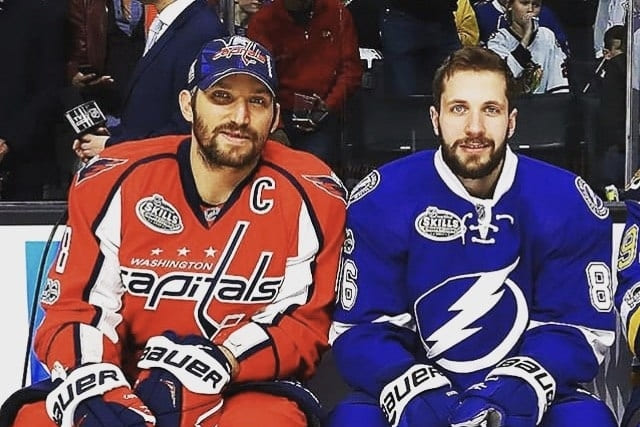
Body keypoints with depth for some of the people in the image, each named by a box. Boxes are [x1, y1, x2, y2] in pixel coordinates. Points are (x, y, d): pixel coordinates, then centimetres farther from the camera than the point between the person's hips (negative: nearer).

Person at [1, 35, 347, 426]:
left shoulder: (311, 195, -8)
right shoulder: (114, 181, -5)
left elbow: (304, 325, -6)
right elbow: (73, 308, -3)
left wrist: (218, 364, -23)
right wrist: (95, 388, -24)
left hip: (245, 390, -1)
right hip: (124, 386, 2)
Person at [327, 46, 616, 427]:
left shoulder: (567, 204, -6)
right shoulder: (382, 200, -8)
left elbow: (581, 328, -6)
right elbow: (359, 329, -8)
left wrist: (512, 394, -23)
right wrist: (415, 396, -26)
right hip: (417, 394, 0)